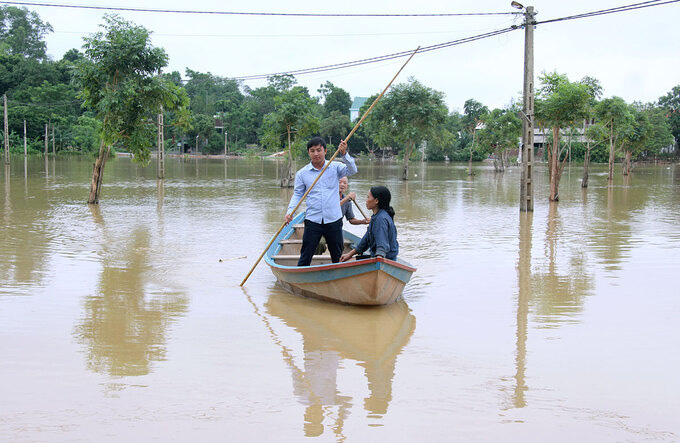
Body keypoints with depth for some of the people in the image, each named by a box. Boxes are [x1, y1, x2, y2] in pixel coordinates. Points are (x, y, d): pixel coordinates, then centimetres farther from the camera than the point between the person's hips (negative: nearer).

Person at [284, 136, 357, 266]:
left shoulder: (335, 167, 2)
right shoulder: (302, 173, 4)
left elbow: (352, 170, -13)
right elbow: (297, 194, 7)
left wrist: (344, 154, -27)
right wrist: (290, 212, -8)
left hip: (334, 220, 0)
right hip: (312, 221, 0)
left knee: (337, 256, 13)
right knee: (305, 256, 1)